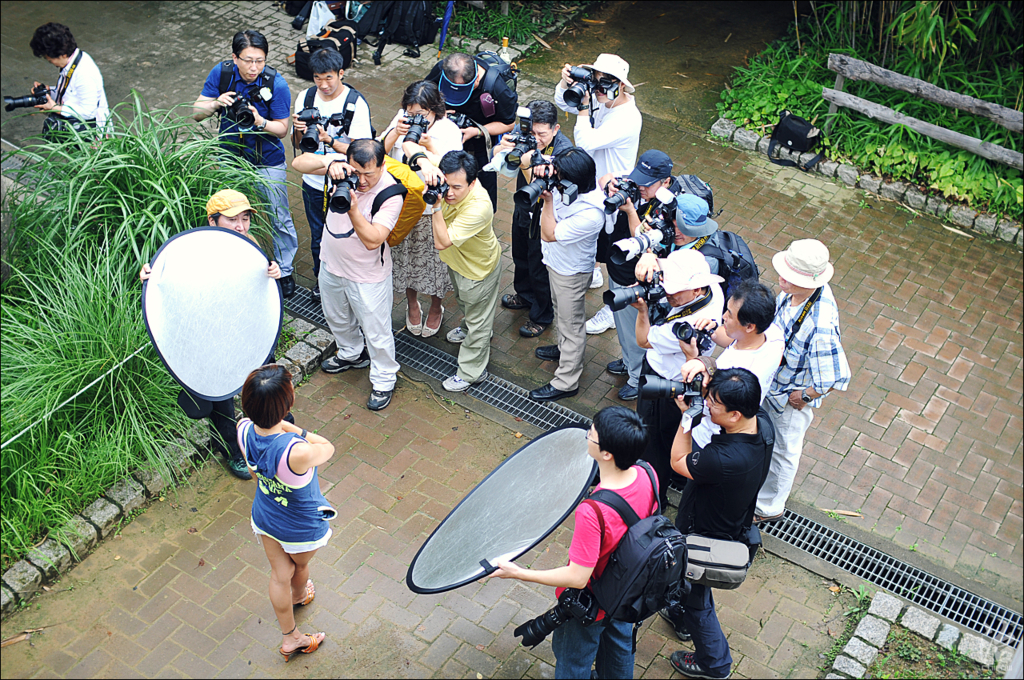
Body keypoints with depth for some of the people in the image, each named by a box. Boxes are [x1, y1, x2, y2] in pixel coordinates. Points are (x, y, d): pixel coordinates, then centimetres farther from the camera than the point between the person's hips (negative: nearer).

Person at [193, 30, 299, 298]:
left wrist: (260, 122, -34)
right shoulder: (221, 73, -14)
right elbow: (196, 113, -8)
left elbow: (282, 129, -13)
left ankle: (285, 271, 25)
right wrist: (216, 103, -29)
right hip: (231, 156, 3)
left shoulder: (276, 84, -21)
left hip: (267, 161, -3)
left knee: (280, 219, 5)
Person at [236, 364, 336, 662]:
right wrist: (290, 427, -25)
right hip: (302, 529, -4)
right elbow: (328, 448, -23)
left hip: (263, 517, 4)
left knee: (280, 575, 29)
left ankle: (289, 637, 53)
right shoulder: (297, 453, -46)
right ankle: (300, 596, 66)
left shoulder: (244, 430, -27)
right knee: (300, 566, 32)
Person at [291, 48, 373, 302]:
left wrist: (328, 140, -34)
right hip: (313, 183, 4)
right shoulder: (305, 97, -5)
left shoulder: (356, 103, -18)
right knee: (318, 236, 22)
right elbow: (297, 144, 2)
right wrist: (298, 130, -21)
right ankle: (321, 279, 44)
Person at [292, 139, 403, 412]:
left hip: (367, 276, -6)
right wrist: (328, 163, -40)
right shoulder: (343, 165, -18)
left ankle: (384, 379, 36)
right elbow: (298, 163, -22)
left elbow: (372, 240, -35)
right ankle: (352, 354, 59)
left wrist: (352, 209, -48)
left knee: (376, 331, 11)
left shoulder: (390, 194, -30)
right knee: (336, 317, 30)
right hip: (331, 265, 6)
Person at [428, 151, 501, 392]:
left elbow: (441, 242, -44)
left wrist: (436, 205, -48)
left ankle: (471, 372, 34)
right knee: (464, 301, 36)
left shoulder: (478, 207, -46)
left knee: (478, 320, 15)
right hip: (456, 260, 8)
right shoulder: (451, 179, -27)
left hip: (478, 268, -8)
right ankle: (470, 329, 67)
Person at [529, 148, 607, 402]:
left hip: (570, 272, -8)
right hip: (556, 262, 8)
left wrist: (547, 200, -35)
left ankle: (565, 382, 30)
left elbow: (549, 234, -32)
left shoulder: (590, 214, -42)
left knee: (571, 324, 12)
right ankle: (565, 349, 59)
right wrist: (539, 169, -24)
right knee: (560, 312, 32)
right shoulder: (564, 183, -21)